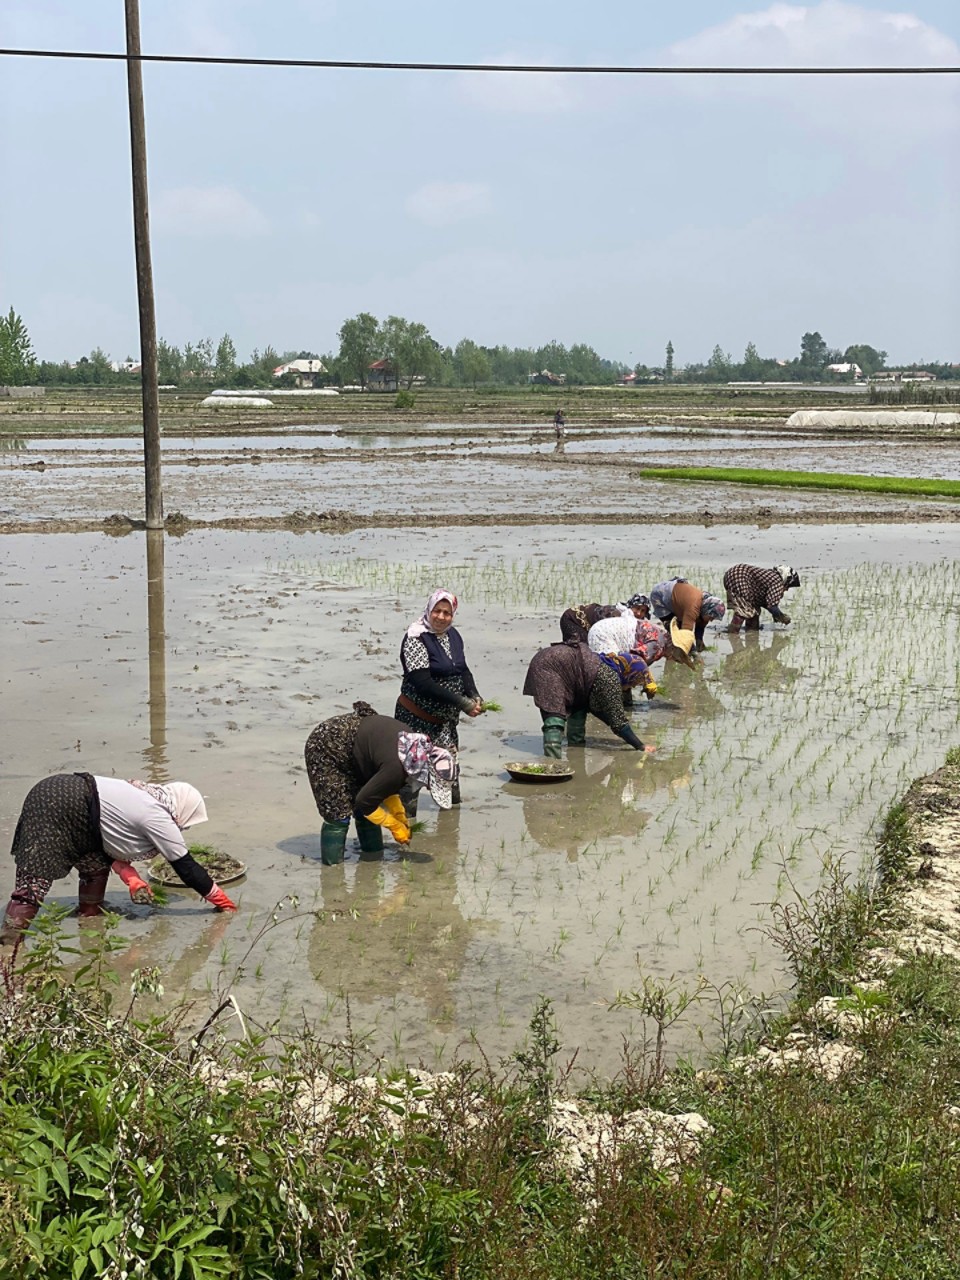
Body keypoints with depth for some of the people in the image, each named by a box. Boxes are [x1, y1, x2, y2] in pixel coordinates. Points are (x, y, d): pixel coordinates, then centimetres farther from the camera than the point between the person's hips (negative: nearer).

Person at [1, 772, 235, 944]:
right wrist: (221, 900, 7)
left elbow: (112, 843, 18)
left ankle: (90, 916, 27)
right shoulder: (158, 820, -7)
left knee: (96, 863, 19)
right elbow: (186, 866, -2)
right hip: (57, 808, -10)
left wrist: (132, 879, 2)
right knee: (35, 880, -15)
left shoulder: (144, 801, 18)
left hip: (63, 798, 10)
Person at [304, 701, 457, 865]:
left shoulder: (414, 746, -7)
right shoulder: (396, 768, -34)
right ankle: (332, 866, -3)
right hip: (325, 748, -9)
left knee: (367, 812, 10)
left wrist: (400, 817, 3)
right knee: (338, 814, -12)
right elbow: (365, 801, -21)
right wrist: (395, 826, -11)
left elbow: (384, 784, 8)